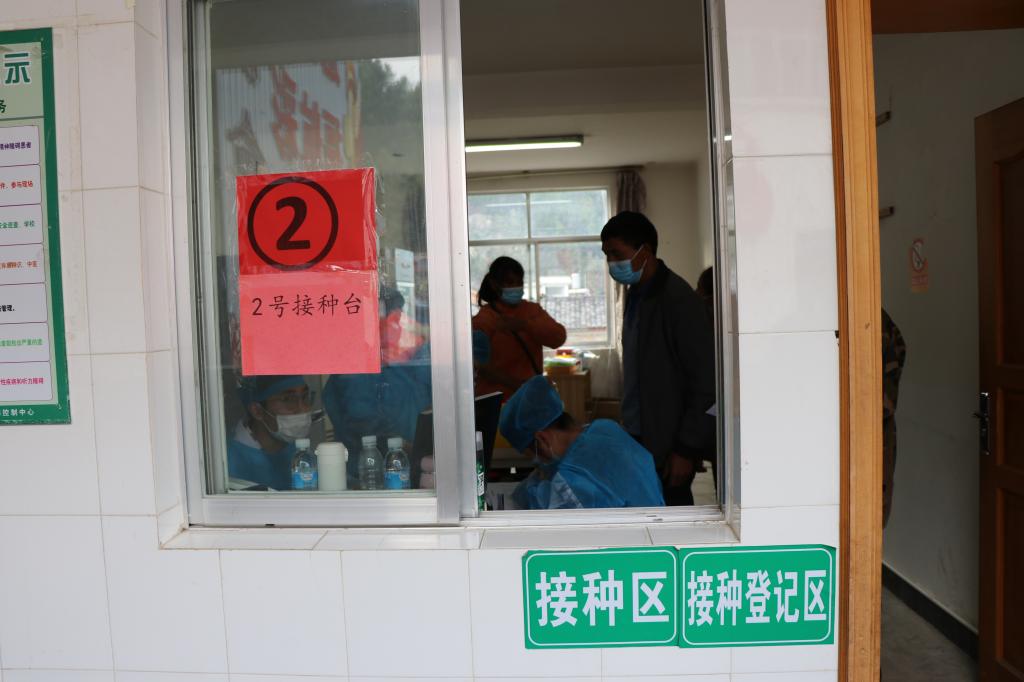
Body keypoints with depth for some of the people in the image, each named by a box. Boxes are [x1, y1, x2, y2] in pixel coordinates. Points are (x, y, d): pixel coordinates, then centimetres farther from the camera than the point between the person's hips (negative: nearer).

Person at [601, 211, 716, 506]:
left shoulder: (678, 299, -14)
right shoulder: (635, 294, 11)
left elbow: (705, 382, -15)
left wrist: (687, 450, -14)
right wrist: (630, 429, 14)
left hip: (668, 444, -7)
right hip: (639, 437, 7)